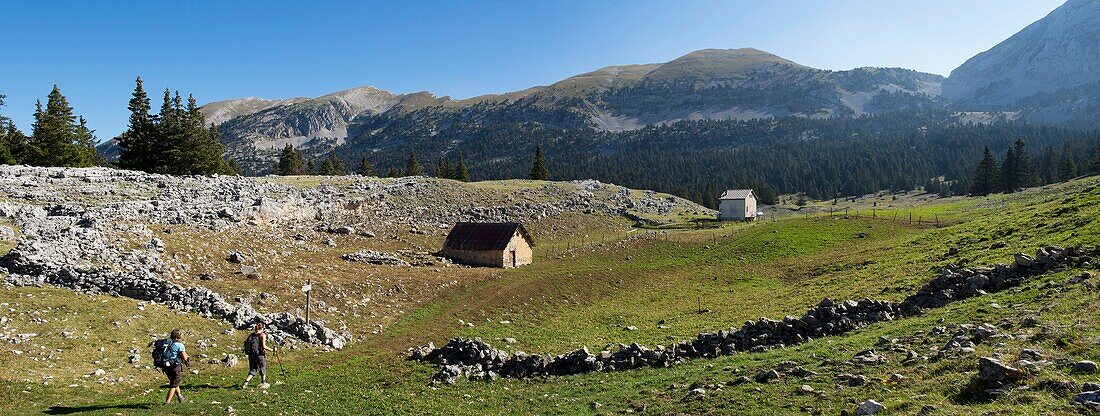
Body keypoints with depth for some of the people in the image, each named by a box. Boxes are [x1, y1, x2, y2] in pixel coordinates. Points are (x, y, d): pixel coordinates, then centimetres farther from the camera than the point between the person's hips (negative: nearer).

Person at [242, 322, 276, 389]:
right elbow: (263, 346, -18)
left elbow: (246, 343, 3)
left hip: (251, 355, 5)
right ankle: (263, 383, 25)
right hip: (260, 355, -5)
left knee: (252, 371, 15)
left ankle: (245, 383, -1)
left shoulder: (251, 335, 5)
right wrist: (272, 350, -9)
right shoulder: (262, 335, -11)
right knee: (263, 369, 16)